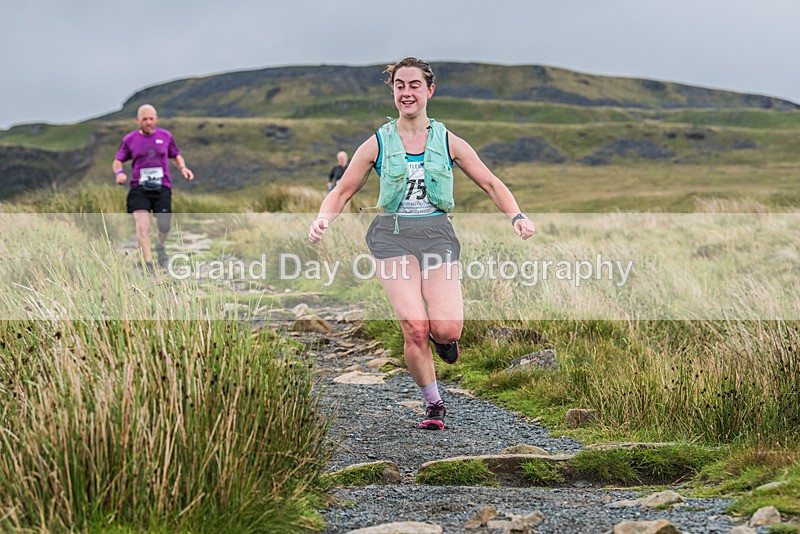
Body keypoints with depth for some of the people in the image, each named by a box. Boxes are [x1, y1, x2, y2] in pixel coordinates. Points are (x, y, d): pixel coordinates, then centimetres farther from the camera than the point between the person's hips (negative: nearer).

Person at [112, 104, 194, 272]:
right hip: (139, 189, -1)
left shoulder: (165, 136, 10)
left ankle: (160, 246, 34)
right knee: (142, 225, -17)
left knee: (164, 225, -2)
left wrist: (183, 168, 0)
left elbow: (176, 156, 21)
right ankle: (148, 263, -15)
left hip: (162, 188, 1)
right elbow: (117, 161, 11)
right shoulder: (130, 139, 6)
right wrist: (119, 172, -11)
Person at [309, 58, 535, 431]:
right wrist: (324, 218, -11)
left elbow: (490, 184, 12)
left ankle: (440, 336, 22)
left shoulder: (448, 142, 7)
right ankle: (433, 403, 6)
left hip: (437, 233, 1)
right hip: (393, 235, -1)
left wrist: (517, 216, -5)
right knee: (414, 328, -17)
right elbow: (342, 192, 10)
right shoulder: (378, 144, 5)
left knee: (447, 329, -18)